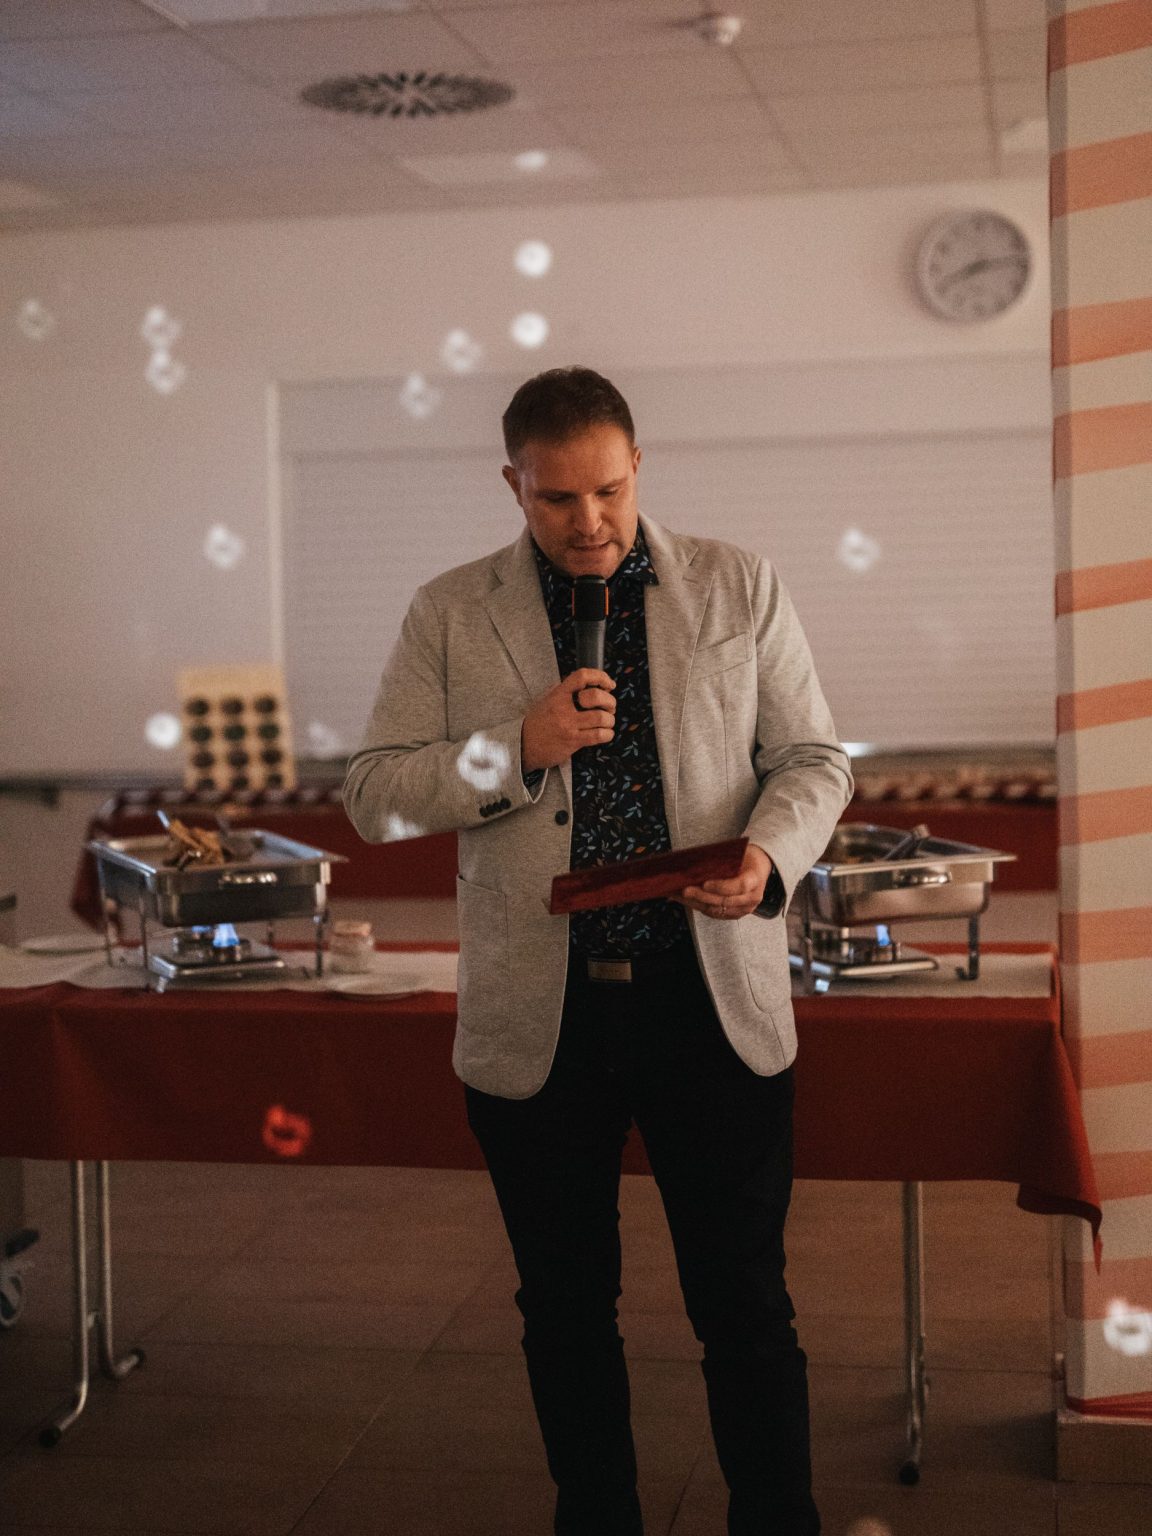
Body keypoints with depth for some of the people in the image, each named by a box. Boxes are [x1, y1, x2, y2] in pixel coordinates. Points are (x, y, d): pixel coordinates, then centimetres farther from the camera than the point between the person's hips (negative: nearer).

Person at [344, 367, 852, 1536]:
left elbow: (812, 757, 6)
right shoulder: (450, 615, 3)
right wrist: (519, 748, -15)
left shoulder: (739, 588, 4)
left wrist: (769, 854, -15)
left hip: (713, 998, 0)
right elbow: (371, 795, 0)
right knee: (565, 1308, 15)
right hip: (534, 1013, 1)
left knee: (746, 1306, 6)